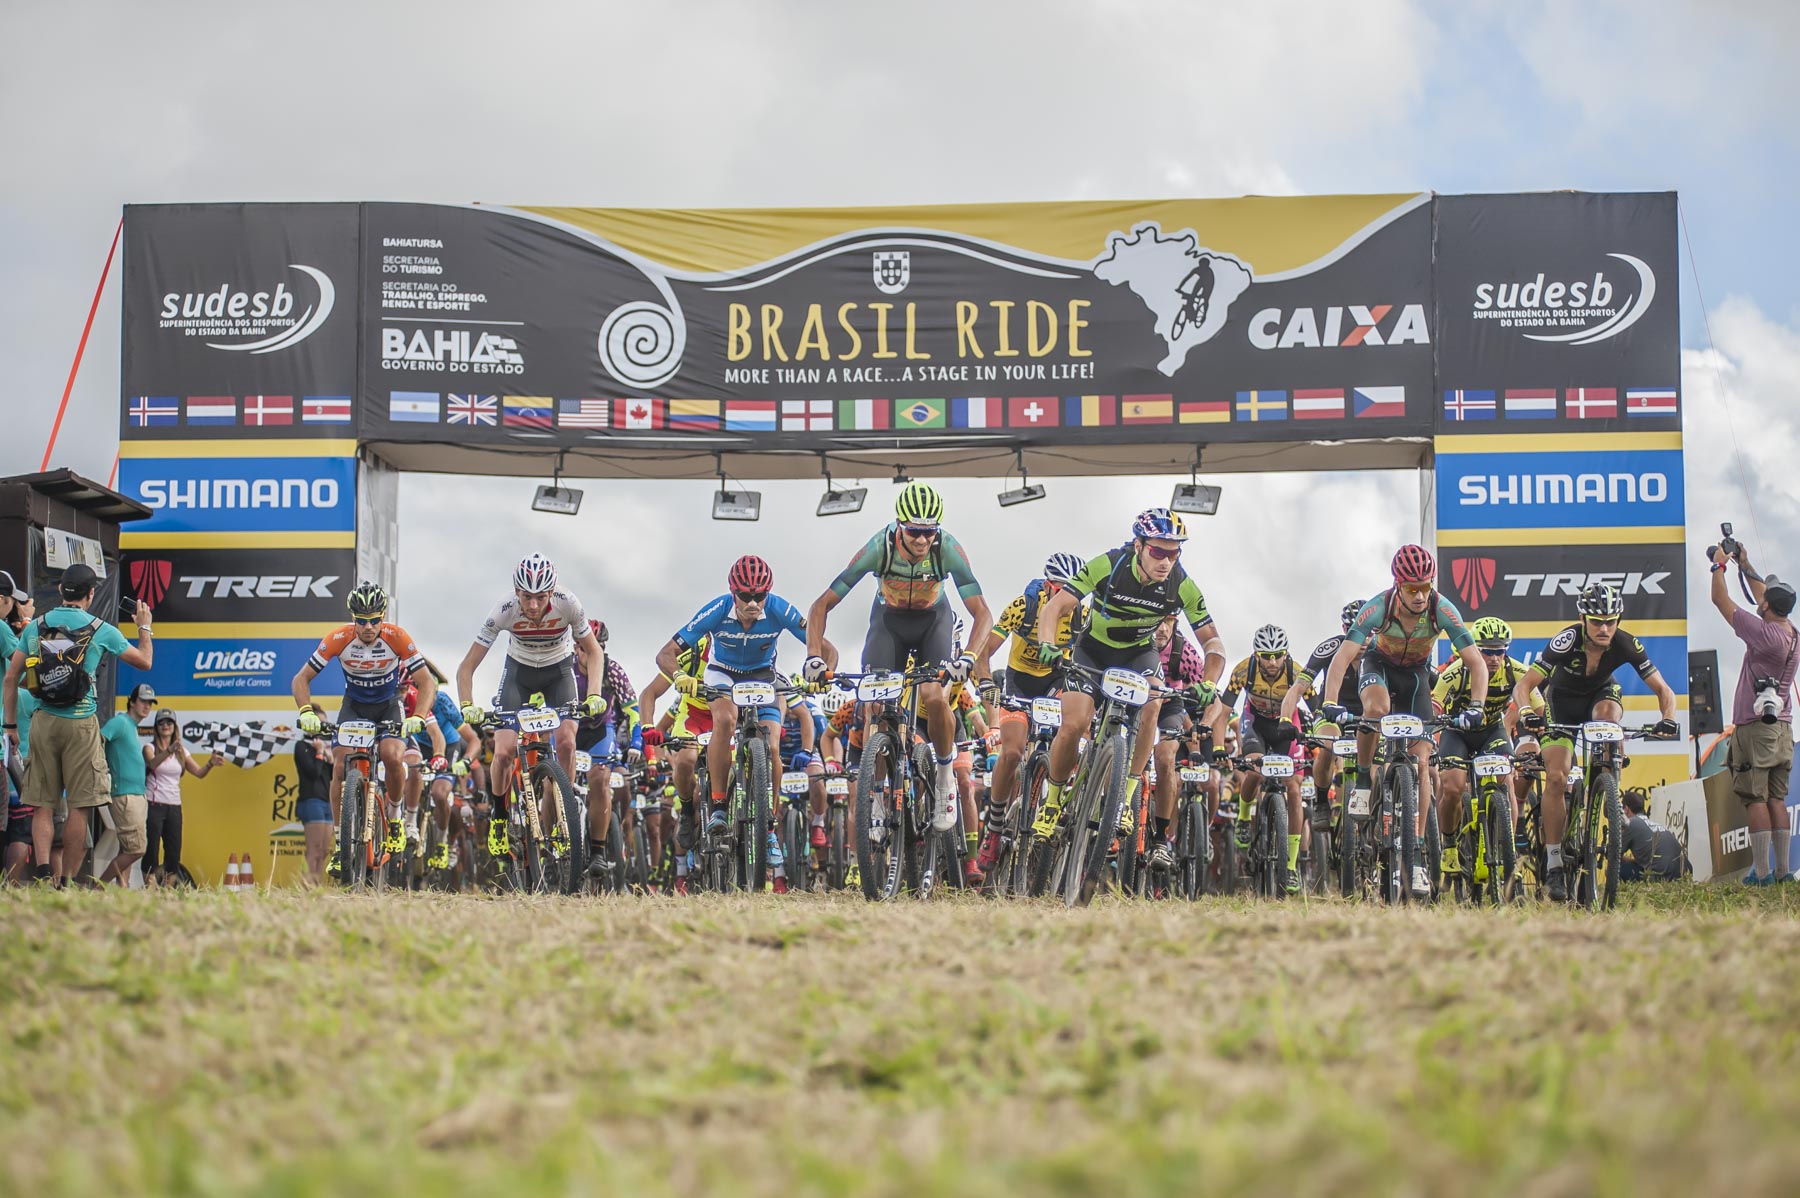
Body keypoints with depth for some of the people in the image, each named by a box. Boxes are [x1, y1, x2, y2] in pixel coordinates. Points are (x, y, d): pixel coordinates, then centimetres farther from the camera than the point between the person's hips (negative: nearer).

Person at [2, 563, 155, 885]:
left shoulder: (35, 627, 5)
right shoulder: (101, 631, -2)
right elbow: (144, 662, 10)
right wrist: (145, 627, 27)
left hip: (43, 723, 3)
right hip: (80, 724, -3)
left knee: (42, 804, 3)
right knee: (79, 806, 2)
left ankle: (42, 873, -13)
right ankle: (68, 881, 1)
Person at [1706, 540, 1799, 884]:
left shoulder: (1763, 632, -16)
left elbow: (1720, 600, -9)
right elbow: (1764, 594, 25)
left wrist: (1720, 565, 6)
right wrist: (1744, 565, 32)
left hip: (1754, 726, -8)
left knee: (1755, 798, -7)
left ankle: (1761, 871, -11)